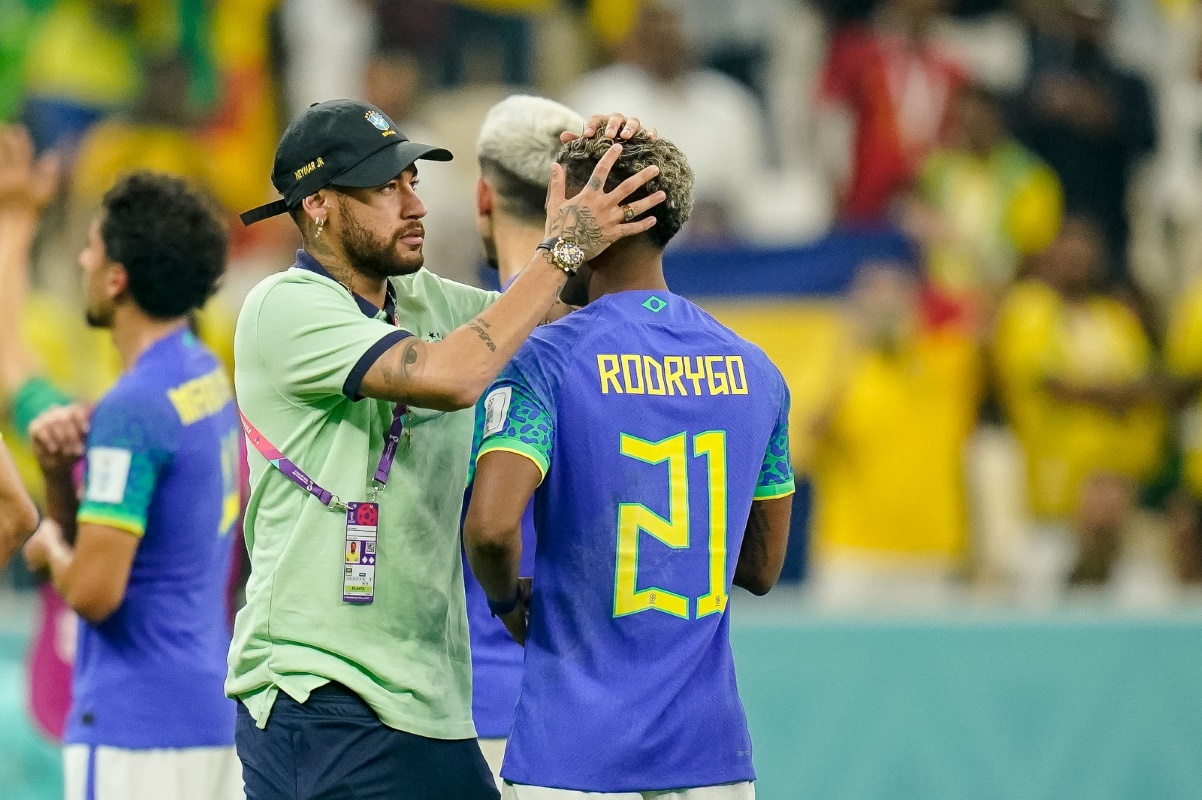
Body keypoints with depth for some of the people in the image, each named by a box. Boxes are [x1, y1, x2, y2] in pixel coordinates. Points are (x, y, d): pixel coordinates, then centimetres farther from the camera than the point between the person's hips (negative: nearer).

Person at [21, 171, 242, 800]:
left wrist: (50, 546, 0)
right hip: (211, 715, 9)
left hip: (132, 729, -9)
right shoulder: (205, 376, 11)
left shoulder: (132, 409, -17)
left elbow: (94, 592, -21)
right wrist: (58, 469, -1)